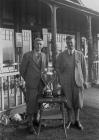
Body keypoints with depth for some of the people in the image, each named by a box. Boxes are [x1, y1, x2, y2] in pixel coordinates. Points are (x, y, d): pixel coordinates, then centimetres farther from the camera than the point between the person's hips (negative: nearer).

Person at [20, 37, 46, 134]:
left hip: (41, 84, 5)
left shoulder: (43, 55, 9)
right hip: (31, 85, -5)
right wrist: (28, 81, 6)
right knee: (31, 104, 0)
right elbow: (22, 70, -1)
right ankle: (30, 124, 12)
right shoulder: (27, 55, -7)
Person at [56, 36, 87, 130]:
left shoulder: (80, 55, 3)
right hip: (66, 82, 0)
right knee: (68, 102, 4)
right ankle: (69, 121, 18)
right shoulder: (61, 55, 1)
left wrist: (85, 81, 1)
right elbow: (57, 68, 6)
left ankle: (77, 121, 19)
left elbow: (84, 68, 6)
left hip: (77, 82, 1)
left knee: (77, 101, 5)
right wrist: (60, 80, 0)